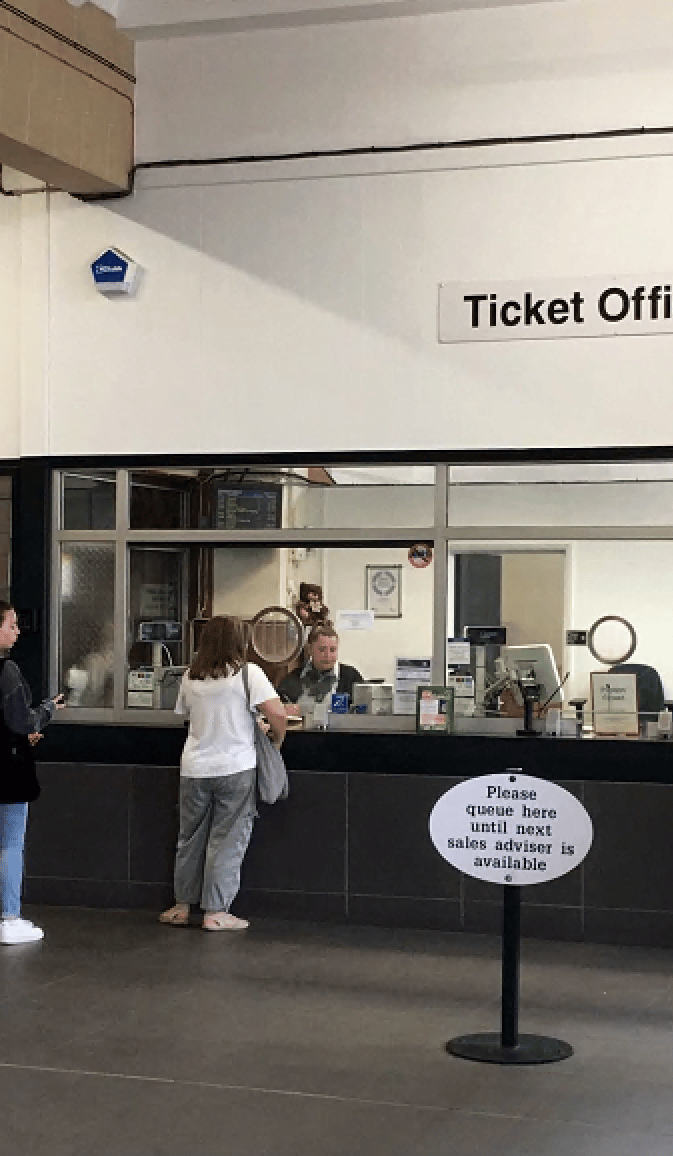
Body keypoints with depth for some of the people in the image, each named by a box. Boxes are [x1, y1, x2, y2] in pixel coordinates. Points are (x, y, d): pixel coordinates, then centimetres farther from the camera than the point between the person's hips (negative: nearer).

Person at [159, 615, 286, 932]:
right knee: (227, 839, 3)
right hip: (235, 767, -4)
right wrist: (277, 740, 2)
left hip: (195, 768, 4)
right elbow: (277, 714, -15)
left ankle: (181, 906, 22)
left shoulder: (190, 677, 5)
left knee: (190, 837, 15)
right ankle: (216, 912, 5)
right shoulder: (247, 673, -9)